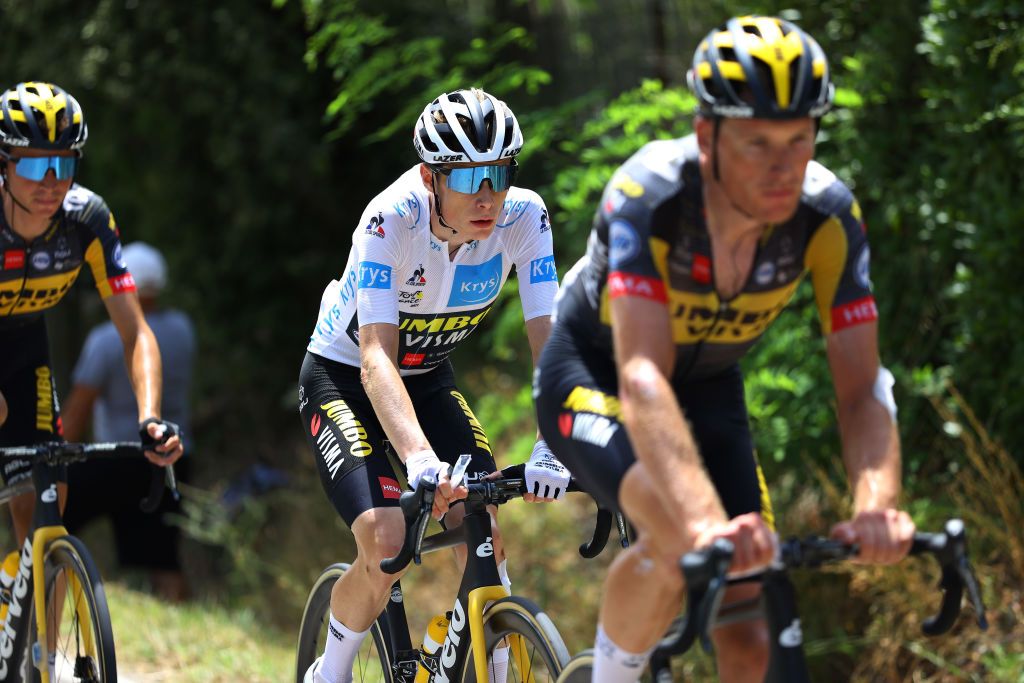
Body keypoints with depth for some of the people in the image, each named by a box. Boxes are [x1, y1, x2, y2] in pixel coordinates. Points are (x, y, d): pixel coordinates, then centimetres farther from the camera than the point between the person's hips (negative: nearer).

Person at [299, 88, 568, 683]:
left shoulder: (523, 217, -23)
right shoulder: (392, 220, -34)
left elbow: (547, 338, -26)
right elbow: (377, 356, -42)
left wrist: (551, 448, -41)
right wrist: (419, 458, -57)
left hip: (429, 378, 4)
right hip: (342, 379, -4)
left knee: (486, 533, -16)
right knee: (386, 543, -21)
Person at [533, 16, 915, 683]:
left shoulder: (827, 214, -25)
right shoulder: (648, 194, -36)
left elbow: (862, 385, -29)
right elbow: (642, 377, -46)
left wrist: (878, 504, -49)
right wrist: (704, 520, -61)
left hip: (709, 389, 4)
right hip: (591, 376, -4)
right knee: (676, 537, -34)